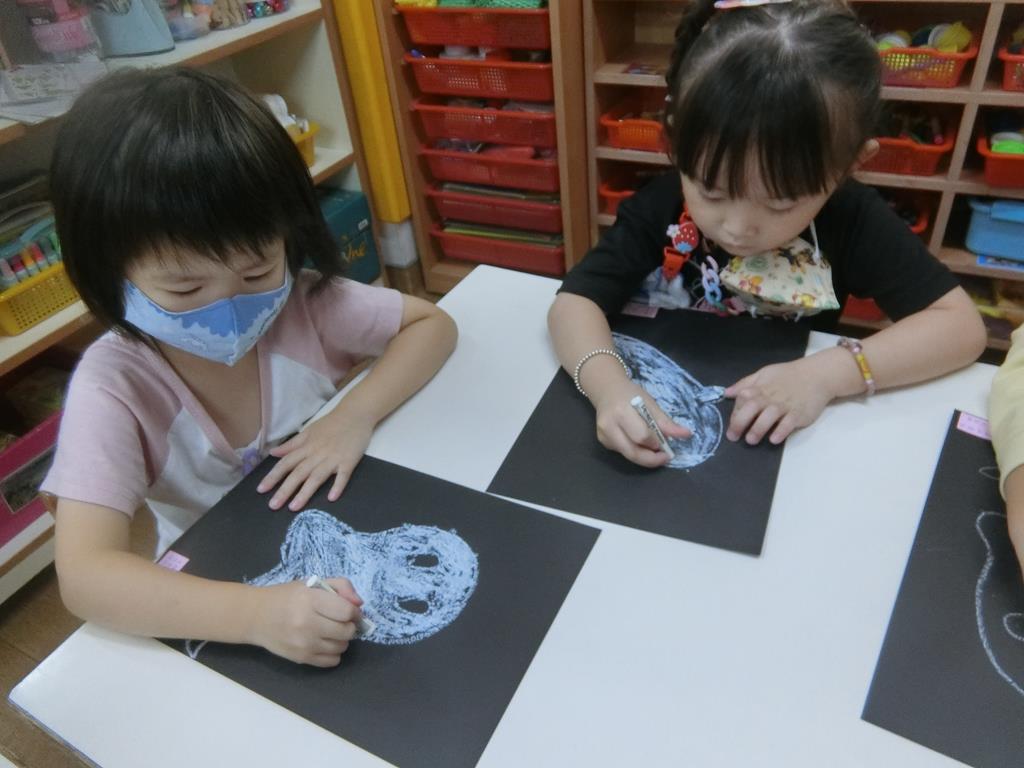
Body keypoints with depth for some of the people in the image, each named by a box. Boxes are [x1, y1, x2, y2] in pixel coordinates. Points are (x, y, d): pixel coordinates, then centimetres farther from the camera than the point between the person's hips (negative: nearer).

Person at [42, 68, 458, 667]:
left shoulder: (304, 302, -15)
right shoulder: (113, 385, -20)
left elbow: (432, 323, -6)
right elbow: (85, 574, -28)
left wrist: (355, 416, -21)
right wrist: (255, 613, -42)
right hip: (223, 608, -1)